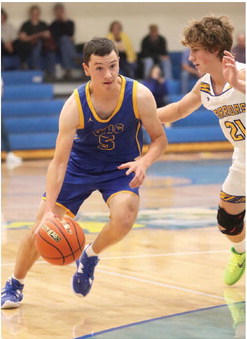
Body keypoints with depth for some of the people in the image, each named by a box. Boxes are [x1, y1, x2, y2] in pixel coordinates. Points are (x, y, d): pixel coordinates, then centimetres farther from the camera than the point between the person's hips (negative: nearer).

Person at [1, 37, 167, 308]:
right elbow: (59, 162, -25)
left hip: (121, 168, 0)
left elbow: (159, 139, -9)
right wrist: (49, 210, -35)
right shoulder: (75, 106, -26)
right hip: (79, 166, 0)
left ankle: (90, 256, 4)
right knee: (42, 229, -2)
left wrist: (144, 162, -32)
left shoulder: (139, 96, -24)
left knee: (123, 218, -30)